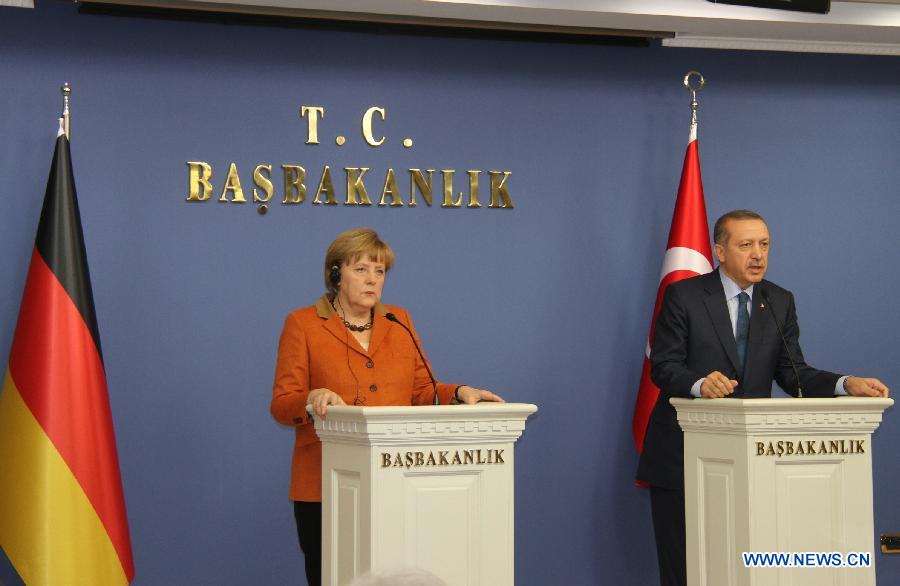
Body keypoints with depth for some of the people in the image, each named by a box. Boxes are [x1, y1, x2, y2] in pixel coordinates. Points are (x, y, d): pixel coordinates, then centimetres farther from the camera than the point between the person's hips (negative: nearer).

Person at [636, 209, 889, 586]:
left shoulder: (780, 302, 8)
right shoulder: (683, 296, -4)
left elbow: (792, 373, 2)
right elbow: (662, 365, -11)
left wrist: (846, 385, -16)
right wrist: (700, 384, -32)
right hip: (683, 455, -3)